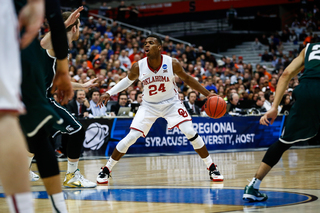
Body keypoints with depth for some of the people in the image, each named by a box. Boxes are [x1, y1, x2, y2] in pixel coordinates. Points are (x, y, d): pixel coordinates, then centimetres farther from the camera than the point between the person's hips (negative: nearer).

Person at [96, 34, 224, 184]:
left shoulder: (172, 63, -20)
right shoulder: (138, 67, -17)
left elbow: (186, 79, -2)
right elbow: (128, 80, 6)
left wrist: (207, 93, -2)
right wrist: (109, 93, -4)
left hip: (171, 103, 0)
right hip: (149, 106, 1)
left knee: (190, 133, -16)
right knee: (131, 138, -9)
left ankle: (211, 167, 1)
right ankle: (106, 170, 6)